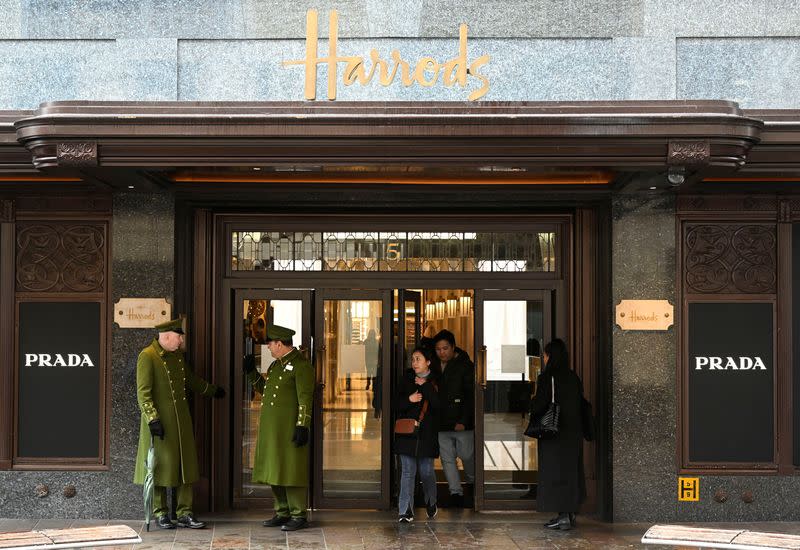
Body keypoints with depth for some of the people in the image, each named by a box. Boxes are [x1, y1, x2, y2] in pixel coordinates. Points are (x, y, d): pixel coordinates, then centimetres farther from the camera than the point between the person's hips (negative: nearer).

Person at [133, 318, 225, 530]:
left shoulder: (178, 355, 12)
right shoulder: (147, 356, -11)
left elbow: (191, 379, 28)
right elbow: (143, 392, -16)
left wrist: (213, 391, 39)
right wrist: (152, 418, -23)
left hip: (181, 421, 7)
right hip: (160, 422, -7)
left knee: (186, 464, 5)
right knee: (160, 467, 2)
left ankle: (185, 513, 10)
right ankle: (160, 513, 13)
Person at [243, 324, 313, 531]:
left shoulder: (301, 365, -11)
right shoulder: (276, 365, 17)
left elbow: (305, 400, -16)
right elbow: (264, 389, 28)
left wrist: (302, 427, -20)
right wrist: (251, 372, 17)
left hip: (289, 429, -9)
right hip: (271, 428, 9)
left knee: (291, 471, -4)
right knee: (275, 470, 12)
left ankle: (299, 515, 3)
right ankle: (283, 513, 22)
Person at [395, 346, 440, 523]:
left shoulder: (435, 381, 1)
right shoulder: (407, 379, 8)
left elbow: (439, 404, -13)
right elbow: (398, 404, 5)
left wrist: (424, 385, -15)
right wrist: (409, 399, -14)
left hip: (427, 433, -1)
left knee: (426, 471, 4)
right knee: (407, 472, -2)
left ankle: (431, 504, 30)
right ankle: (406, 512, 0)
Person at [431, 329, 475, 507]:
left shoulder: (465, 366, -6)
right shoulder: (433, 367, 8)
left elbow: (471, 396, -9)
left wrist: (463, 421, -16)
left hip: (462, 423, -4)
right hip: (440, 423, 4)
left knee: (467, 455, 5)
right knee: (447, 458, 3)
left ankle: (473, 484, 30)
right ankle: (456, 492, 10)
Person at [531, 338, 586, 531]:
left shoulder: (546, 377, -14)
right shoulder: (573, 377, 5)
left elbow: (539, 405, -17)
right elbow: (580, 403, 9)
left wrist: (532, 406, 4)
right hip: (573, 432, 7)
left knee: (555, 471, 0)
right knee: (570, 470, 14)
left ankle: (563, 516, -2)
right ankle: (570, 514, 21)